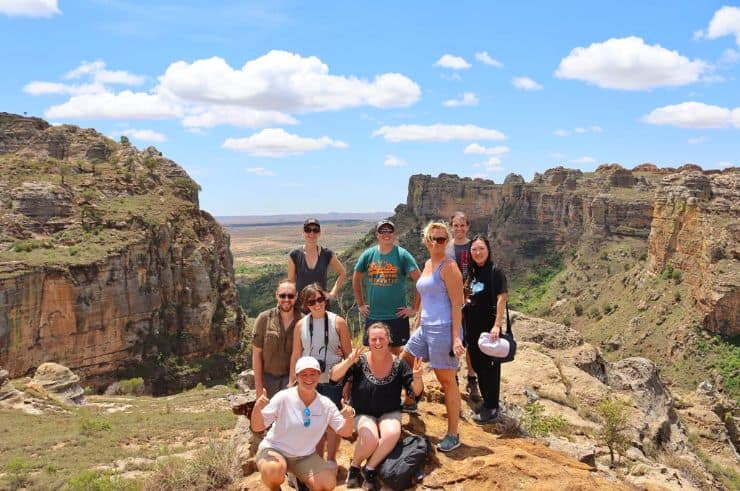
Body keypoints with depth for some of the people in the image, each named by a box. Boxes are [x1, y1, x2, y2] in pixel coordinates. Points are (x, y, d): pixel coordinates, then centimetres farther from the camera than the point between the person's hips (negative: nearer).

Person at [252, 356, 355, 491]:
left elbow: (345, 432, -1)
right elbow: (257, 427, -13)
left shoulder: (326, 405, -4)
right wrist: (257, 408, -34)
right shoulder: (283, 398, -16)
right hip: (275, 450, -3)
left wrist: (349, 418, -23)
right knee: (274, 471, -36)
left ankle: (301, 480, 13)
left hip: (305, 457, 3)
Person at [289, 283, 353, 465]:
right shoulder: (301, 325, 2)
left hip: (333, 380, -2)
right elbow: (296, 355, 6)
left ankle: (330, 460, 19)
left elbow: (348, 353, -1)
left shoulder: (338, 322, -5)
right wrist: (291, 381, 6)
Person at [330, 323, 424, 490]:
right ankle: (354, 466, 1)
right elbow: (334, 376, -20)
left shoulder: (398, 364, -5)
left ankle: (370, 468, -9)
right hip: (363, 413, -1)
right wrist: (349, 361, -37)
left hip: (389, 413, 2)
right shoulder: (360, 360, -10)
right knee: (370, 439, -32)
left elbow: (416, 392, -4)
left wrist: (417, 377, -26)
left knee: (392, 434, -32)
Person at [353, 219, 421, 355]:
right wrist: (360, 304, 11)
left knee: (395, 352, 7)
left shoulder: (402, 255, -5)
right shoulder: (368, 255, 3)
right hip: (372, 315, 3)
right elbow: (356, 279, 15)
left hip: (397, 315, -2)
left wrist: (414, 308, -9)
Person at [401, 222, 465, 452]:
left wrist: (456, 337, -20)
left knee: (447, 382, 0)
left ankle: (453, 435, 11)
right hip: (425, 327, 9)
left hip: (443, 329, -9)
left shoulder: (448, 267, -11)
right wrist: (417, 326, 23)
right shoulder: (428, 264, 14)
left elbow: (457, 304, -15)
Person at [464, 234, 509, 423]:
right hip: (472, 326, 7)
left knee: (489, 367, 1)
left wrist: (497, 326, -23)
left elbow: (501, 299, -16)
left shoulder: (495, 272, -10)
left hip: (488, 327, -7)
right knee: (477, 365, 15)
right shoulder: (472, 272, 10)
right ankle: (486, 401, 31)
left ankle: (491, 408, 13)